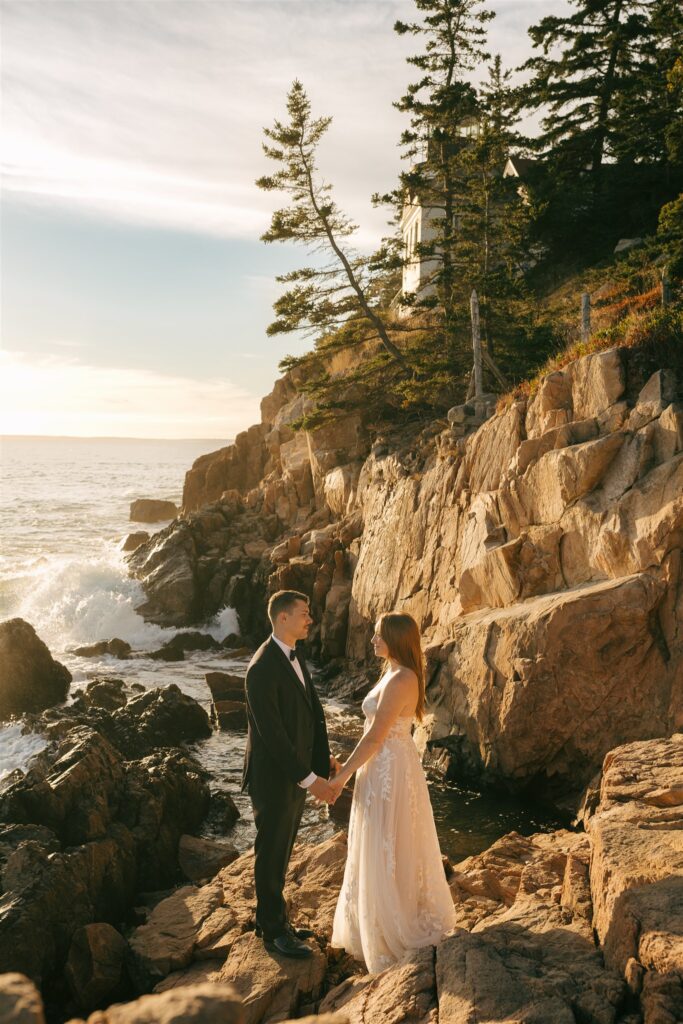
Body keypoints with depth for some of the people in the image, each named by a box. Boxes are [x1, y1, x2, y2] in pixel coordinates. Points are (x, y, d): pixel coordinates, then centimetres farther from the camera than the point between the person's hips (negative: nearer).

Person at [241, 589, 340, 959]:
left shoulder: (295, 657, 5)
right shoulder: (262, 670, -25)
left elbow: (313, 711, 6)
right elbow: (272, 735, -26)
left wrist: (324, 759, -3)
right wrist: (310, 779, -24)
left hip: (296, 774, 9)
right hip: (273, 779, -9)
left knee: (280, 854, 21)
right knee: (271, 856, 9)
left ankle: (271, 918, 37)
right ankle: (274, 932, 25)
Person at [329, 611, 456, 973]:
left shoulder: (399, 681, -25)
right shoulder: (396, 674, 7)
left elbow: (375, 737, -23)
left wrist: (343, 775, -15)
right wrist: (349, 765, 15)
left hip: (389, 770, -10)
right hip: (387, 765, 10)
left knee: (387, 850, 4)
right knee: (392, 847, 22)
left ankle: (395, 934, 20)